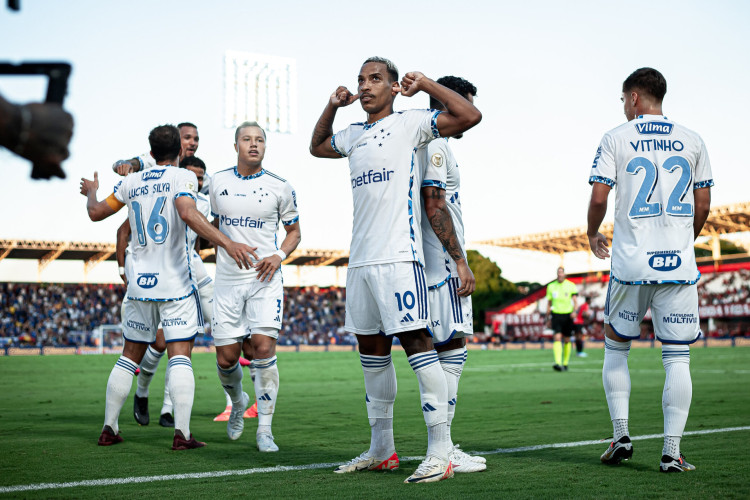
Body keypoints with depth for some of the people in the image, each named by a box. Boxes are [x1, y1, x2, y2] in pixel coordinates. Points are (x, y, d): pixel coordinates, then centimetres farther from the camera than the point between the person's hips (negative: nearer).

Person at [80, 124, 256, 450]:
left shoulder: (131, 183, 10)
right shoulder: (183, 177, -4)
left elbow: (96, 213, 21)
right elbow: (188, 214, -23)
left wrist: (91, 192, 43)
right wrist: (227, 243, -29)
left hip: (139, 283, 5)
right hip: (175, 283, -5)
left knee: (129, 356, 15)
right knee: (179, 357, -5)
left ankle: (109, 429, 18)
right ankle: (182, 433, -14)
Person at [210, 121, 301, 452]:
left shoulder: (279, 188, 1)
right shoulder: (218, 182, 7)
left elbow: (294, 231, 11)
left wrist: (279, 256, -7)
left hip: (264, 279, -2)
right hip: (227, 279, 2)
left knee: (263, 347, -15)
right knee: (226, 357, 0)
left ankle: (265, 429, -5)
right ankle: (238, 401, 33)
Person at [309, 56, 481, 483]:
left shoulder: (411, 124, 1)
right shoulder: (353, 135, 20)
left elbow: (470, 116, -9)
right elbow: (316, 147, 40)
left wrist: (425, 83, -4)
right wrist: (333, 106, 25)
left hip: (398, 255, -7)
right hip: (361, 257, 8)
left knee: (416, 340, -13)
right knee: (371, 348, 11)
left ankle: (440, 452, -11)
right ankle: (381, 451, 21)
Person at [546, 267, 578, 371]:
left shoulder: (571, 285, 1)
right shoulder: (551, 286, 7)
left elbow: (574, 300, -4)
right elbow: (549, 303, 14)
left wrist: (574, 311, -23)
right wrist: (548, 318, 14)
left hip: (567, 315, 0)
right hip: (556, 315, 0)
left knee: (567, 340, 8)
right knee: (557, 338, -16)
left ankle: (565, 363, 22)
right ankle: (558, 363, -27)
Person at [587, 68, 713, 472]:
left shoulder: (616, 139, 1)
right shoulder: (692, 141, 8)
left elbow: (598, 198, -5)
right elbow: (703, 204, 11)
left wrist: (593, 235, 14)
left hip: (630, 262, -1)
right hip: (678, 264, 1)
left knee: (616, 347, 16)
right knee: (677, 358, 3)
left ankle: (621, 435, 11)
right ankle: (671, 450, 0)